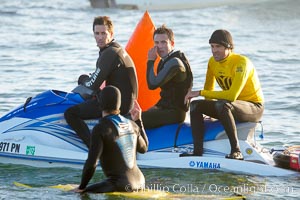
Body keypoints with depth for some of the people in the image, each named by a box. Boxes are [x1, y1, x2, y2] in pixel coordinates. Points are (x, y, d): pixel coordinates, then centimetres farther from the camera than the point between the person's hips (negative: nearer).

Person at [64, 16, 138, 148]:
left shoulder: (110, 53, -18)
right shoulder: (116, 49, 15)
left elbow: (93, 84, -18)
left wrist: (82, 79, 1)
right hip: (125, 101, 11)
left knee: (70, 113, -12)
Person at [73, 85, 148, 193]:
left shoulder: (100, 129, -16)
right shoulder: (131, 125, 4)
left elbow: (91, 163, -20)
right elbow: (143, 148, 22)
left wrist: (82, 187, -5)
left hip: (119, 184, -7)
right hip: (138, 181, 7)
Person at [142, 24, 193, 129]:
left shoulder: (175, 63, -18)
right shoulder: (165, 61, 15)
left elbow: (153, 84, -22)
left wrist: (150, 61, -13)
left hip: (174, 113, -10)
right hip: (165, 107, 10)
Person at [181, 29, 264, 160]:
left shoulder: (241, 62, -22)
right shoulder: (213, 62, 2)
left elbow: (232, 95, -32)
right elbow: (209, 89, 15)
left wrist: (200, 93, -29)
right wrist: (208, 111, -1)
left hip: (254, 107, -8)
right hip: (232, 107, 8)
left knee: (223, 105, -37)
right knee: (195, 105, -10)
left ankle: (236, 151, -36)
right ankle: (198, 152, -20)